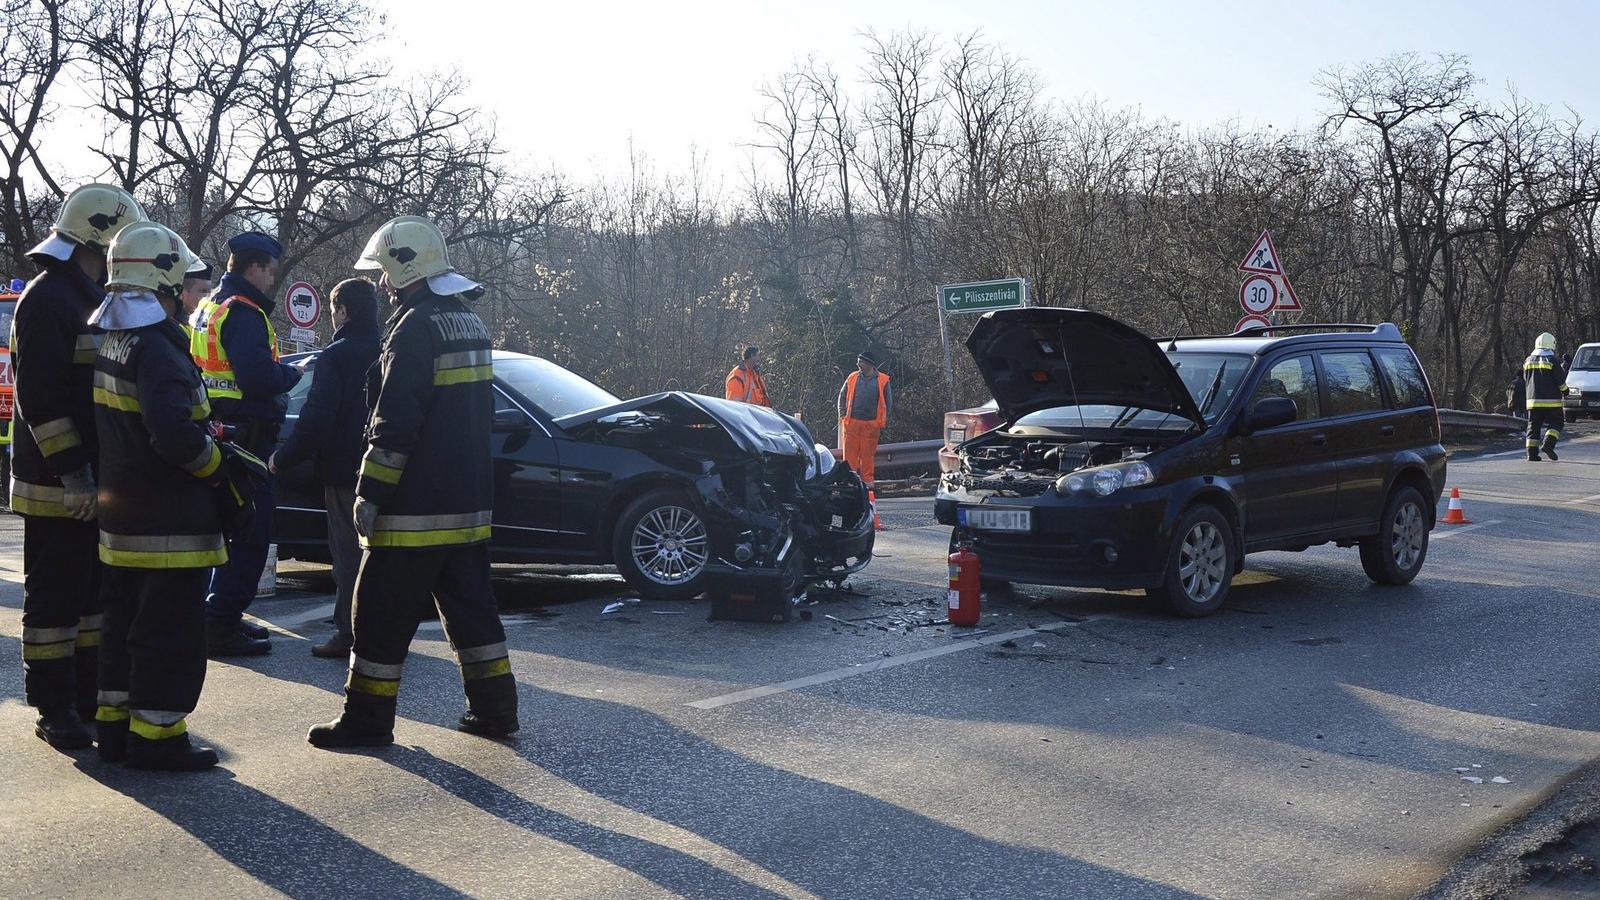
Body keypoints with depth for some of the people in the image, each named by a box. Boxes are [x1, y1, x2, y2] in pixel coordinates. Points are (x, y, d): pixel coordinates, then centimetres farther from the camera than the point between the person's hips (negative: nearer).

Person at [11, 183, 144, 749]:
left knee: (93, 592, 15)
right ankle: (55, 711, 7)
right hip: (58, 488, -10)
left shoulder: (94, 299, 16)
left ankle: (87, 696, 25)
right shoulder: (48, 299, -15)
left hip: (96, 483, 10)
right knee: (55, 596, -1)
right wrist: (72, 473, -23)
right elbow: (42, 398, -21)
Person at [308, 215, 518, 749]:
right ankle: (494, 709, 18)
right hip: (469, 504, 9)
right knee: (470, 606, 15)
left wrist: (371, 494, -15)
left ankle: (368, 720, 6)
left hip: (415, 507, -9)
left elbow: (395, 424, -20)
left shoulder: (416, 327, -15)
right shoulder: (470, 324, 15)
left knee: (383, 614, 0)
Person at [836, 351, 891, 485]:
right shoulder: (852, 378, 6)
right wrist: (843, 414, 6)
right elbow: (842, 396, 16)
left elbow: (888, 401, 8)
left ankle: (867, 480, 11)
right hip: (852, 422, 1)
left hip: (871, 424, -1)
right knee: (850, 453, -1)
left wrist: (884, 421, 3)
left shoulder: (882, 380, 1)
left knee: (867, 454, 3)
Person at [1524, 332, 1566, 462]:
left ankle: (1532, 453, -1)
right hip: (1551, 401, -4)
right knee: (1555, 423, 7)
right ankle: (1548, 443, -15)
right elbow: (1560, 381, -7)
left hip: (1533, 400, 4)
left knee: (1534, 426, 6)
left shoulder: (1528, 361, 8)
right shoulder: (1553, 361, -7)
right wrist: (1565, 391, 11)